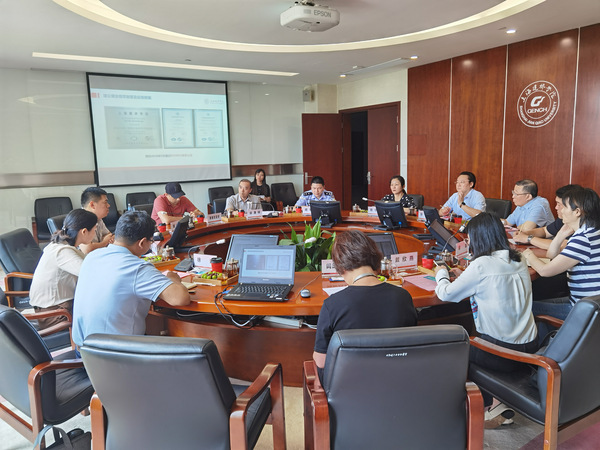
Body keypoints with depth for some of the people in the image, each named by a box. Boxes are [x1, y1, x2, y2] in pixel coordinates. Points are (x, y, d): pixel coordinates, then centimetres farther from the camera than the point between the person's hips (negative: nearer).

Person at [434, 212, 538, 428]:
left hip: (504, 353, -7)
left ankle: (493, 404, 24)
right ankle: (499, 402, 22)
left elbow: (446, 294, -8)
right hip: (530, 346, 7)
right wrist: (464, 276, 24)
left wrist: (441, 274, 12)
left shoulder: (481, 265, -19)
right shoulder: (519, 261, 3)